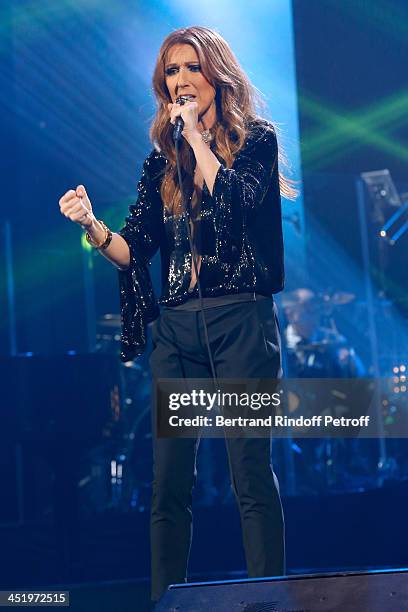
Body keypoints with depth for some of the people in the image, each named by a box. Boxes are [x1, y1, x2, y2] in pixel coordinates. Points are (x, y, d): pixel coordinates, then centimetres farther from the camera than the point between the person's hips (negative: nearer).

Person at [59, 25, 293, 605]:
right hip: (175, 328, 4)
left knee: (251, 473, -6)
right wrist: (93, 225, -10)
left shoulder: (256, 138, 4)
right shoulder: (161, 160, 15)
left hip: (240, 321, -4)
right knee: (169, 480, 1)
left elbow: (237, 200, -16)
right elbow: (136, 250, 9)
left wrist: (197, 135, -7)